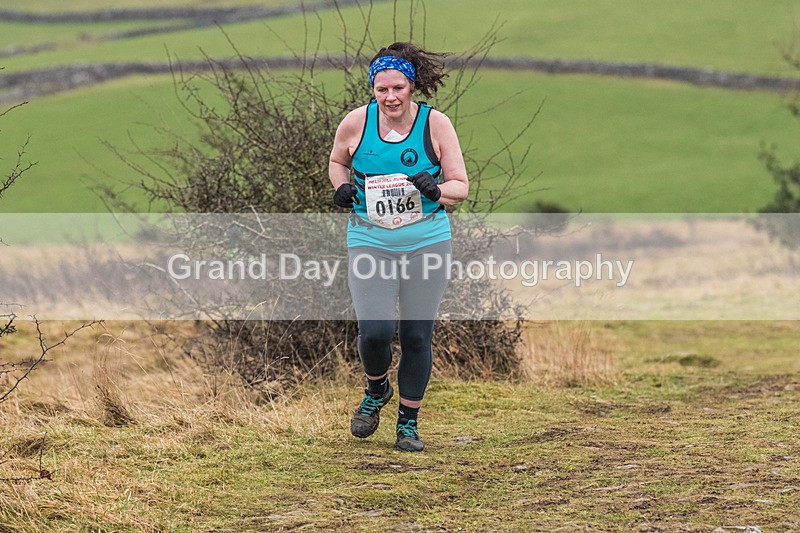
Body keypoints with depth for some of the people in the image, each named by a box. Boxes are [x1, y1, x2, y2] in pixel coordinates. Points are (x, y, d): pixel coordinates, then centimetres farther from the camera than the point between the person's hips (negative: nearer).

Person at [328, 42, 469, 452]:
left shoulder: (435, 124, -5)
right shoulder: (356, 123, -3)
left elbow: (461, 187, -1)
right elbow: (337, 161, 18)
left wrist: (435, 190, -22)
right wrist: (342, 187, -3)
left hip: (427, 243, 0)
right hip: (370, 243, 0)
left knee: (417, 336, 2)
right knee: (374, 331, -15)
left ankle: (408, 423, 21)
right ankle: (376, 391, 19)